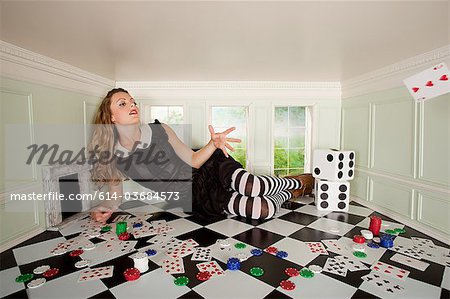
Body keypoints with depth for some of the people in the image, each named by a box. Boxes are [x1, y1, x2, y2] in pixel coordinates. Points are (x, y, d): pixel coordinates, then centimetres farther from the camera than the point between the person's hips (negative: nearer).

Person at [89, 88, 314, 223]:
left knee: (250, 186, -31)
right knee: (266, 210, -18)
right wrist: (106, 208, -16)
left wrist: (214, 143, -25)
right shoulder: (111, 157, -8)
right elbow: (116, 195, 5)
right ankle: (287, 193, 17)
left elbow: (193, 160, -7)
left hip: (208, 171, 1)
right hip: (198, 199, 0)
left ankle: (294, 183, 3)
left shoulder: (160, 130, -10)